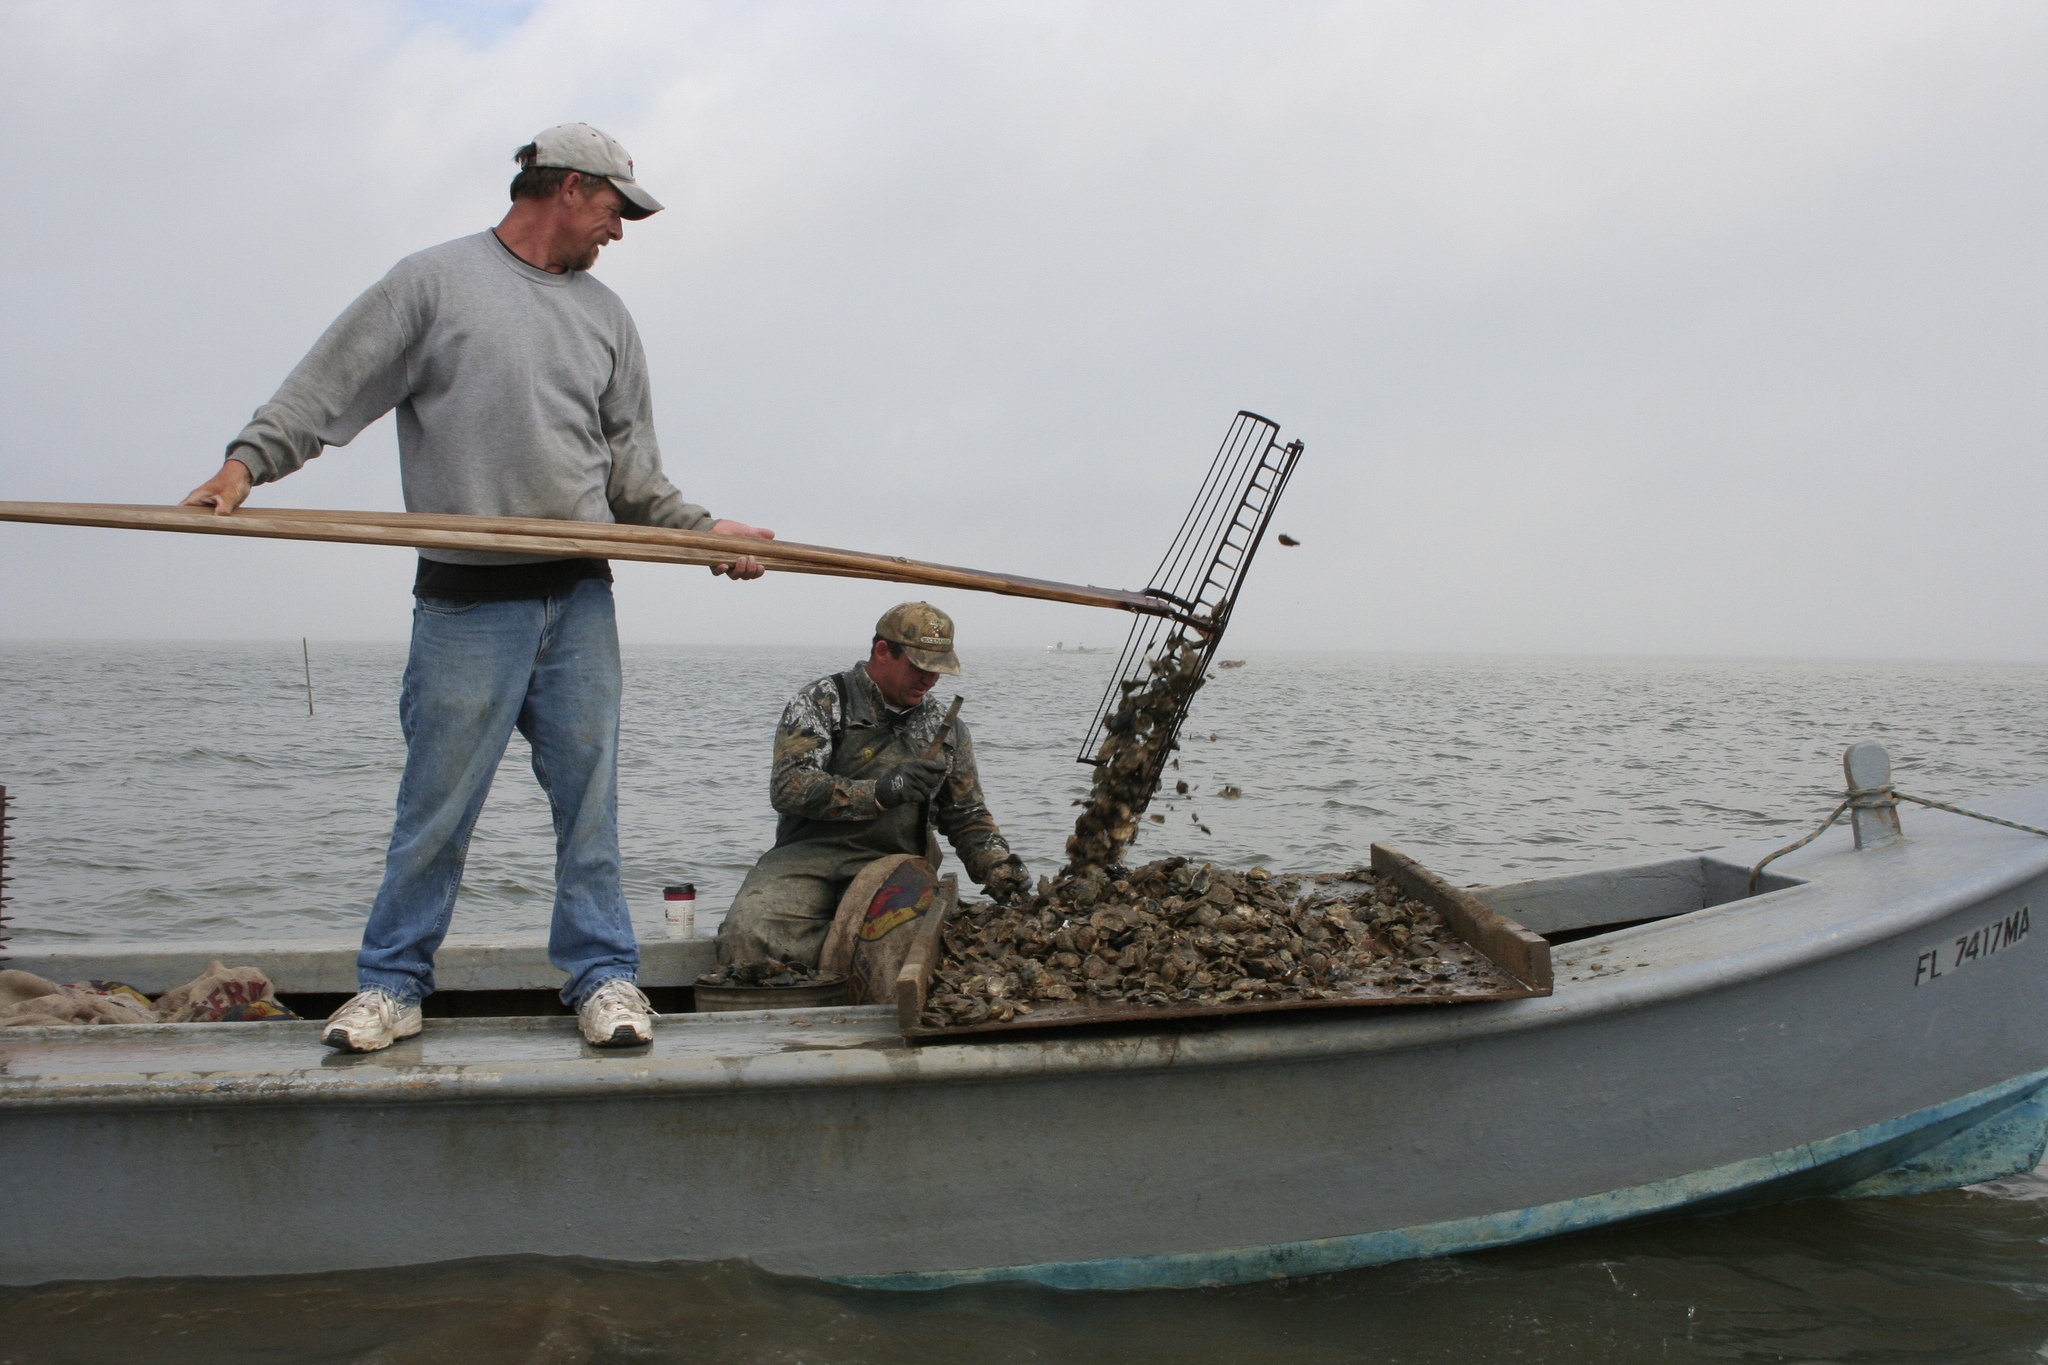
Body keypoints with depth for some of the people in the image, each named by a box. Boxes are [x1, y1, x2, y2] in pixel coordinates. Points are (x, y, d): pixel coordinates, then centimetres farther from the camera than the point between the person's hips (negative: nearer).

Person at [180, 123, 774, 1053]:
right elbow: (327, 389, 1)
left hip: (580, 598, 4)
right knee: (437, 801, -1)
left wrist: (703, 532, 11)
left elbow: (632, 473, 20)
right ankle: (392, 984, 10)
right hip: (466, 601, -4)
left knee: (588, 795, 4)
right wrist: (247, 461, -12)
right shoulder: (433, 281, 5)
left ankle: (603, 975, 12)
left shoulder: (604, 314, 18)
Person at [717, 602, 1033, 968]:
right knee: (747, 933, -31)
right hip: (808, 856, -2)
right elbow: (788, 787, -8)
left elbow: (968, 817, 27)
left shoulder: (945, 727, 19)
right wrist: (879, 791, -18)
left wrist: (999, 870, 7)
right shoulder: (822, 701, 5)